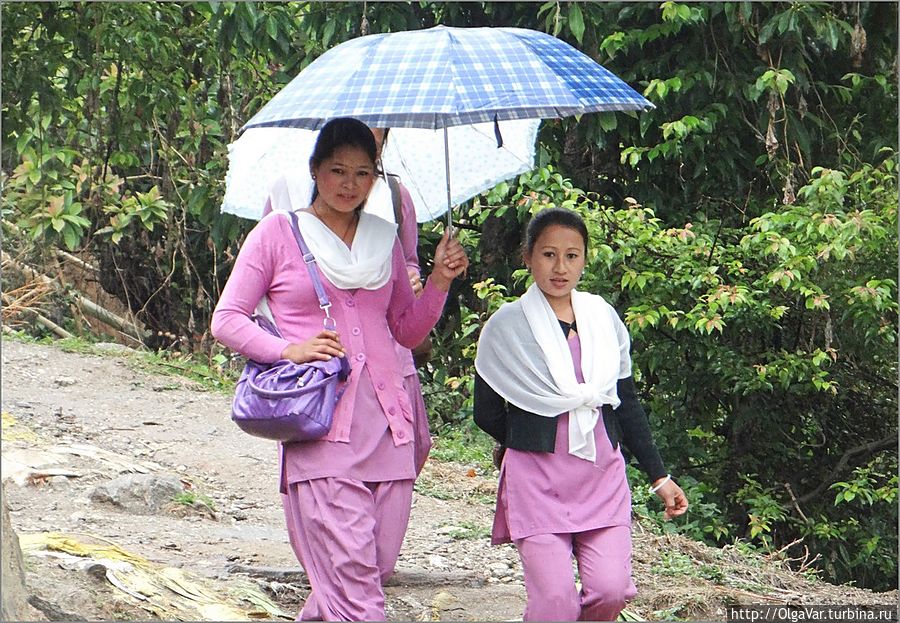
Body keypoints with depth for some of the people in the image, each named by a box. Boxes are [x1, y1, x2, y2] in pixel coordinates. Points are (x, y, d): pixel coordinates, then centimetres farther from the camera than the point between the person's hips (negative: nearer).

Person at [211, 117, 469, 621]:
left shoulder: (384, 238, 17)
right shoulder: (279, 232, 5)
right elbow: (227, 320, 3)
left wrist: (439, 282, 6)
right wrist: (289, 350, -13)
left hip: (385, 420, 5)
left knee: (378, 565, 4)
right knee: (353, 580, -13)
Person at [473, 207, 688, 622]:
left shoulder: (604, 318, 8)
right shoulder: (507, 325, -3)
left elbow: (627, 404, 14)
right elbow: (486, 413, 1)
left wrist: (659, 477, 12)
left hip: (603, 478, 4)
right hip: (536, 482, -3)